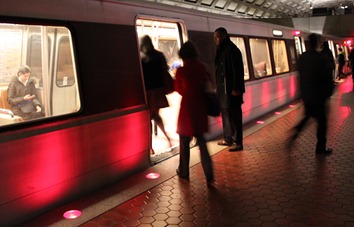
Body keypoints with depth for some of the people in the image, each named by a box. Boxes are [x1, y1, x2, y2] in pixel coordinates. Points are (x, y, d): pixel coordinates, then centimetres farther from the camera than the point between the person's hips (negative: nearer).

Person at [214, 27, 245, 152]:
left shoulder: (232, 49, -13)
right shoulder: (221, 50, 15)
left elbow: (237, 70, -18)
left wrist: (236, 88, -21)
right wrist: (218, 87, 17)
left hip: (231, 89, -9)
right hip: (223, 89, 9)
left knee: (233, 115, -5)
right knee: (225, 113, 15)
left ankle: (238, 143, 1)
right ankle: (228, 139, 25)